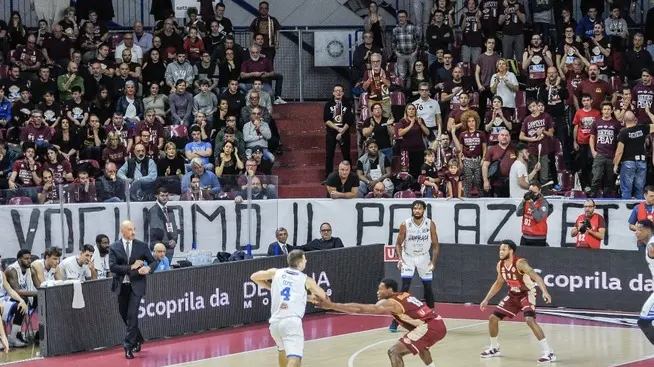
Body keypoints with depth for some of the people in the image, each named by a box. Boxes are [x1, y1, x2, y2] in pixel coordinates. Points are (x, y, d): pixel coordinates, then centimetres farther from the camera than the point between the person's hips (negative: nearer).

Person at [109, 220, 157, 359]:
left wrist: (148, 268, -16)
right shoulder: (114, 247, 0)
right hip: (122, 285, 2)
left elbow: (154, 262, 7)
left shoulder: (142, 246, 2)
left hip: (136, 284, -2)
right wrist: (131, 267, -16)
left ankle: (129, 346, -10)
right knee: (124, 315, 13)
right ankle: (137, 339, 35)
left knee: (132, 315, -13)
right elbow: (112, 267, -10)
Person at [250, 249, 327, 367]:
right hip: (292, 322, -5)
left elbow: (254, 277, 27)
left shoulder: (275, 273, 13)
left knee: (283, 350, 33)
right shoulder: (306, 280, 8)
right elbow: (323, 297, 22)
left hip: (275, 322, 5)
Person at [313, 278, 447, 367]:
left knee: (394, 352, -10)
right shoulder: (405, 295, 18)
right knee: (418, 344, 40)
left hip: (430, 327, -9)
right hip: (439, 324, 9)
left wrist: (332, 306, -12)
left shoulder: (390, 303, -6)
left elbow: (361, 309, -11)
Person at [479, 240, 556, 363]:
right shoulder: (500, 265, -4)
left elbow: (536, 277, -38)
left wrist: (545, 292, -54)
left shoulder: (520, 263, -27)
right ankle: (494, 349, 28)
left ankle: (549, 353, -28)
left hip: (527, 294, -8)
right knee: (493, 318, 6)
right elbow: (498, 283, 14)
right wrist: (486, 300, 15)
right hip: (513, 295, 8)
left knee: (530, 320, -30)